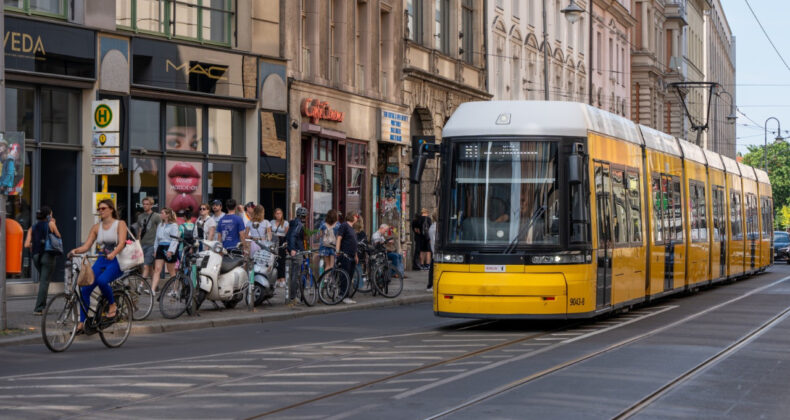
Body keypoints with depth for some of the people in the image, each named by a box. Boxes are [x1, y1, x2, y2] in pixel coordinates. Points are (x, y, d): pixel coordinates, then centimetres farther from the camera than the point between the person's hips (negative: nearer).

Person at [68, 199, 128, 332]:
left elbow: (121, 243, -14)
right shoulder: (96, 227, 13)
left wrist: (113, 254, -34)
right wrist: (75, 250, -16)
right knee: (85, 289, -11)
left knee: (102, 280, -35)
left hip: (115, 261, -5)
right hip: (101, 261, 5)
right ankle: (81, 323, -3)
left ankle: (113, 305, -9)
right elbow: (86, 246, 6)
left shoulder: (120, 224, 1)